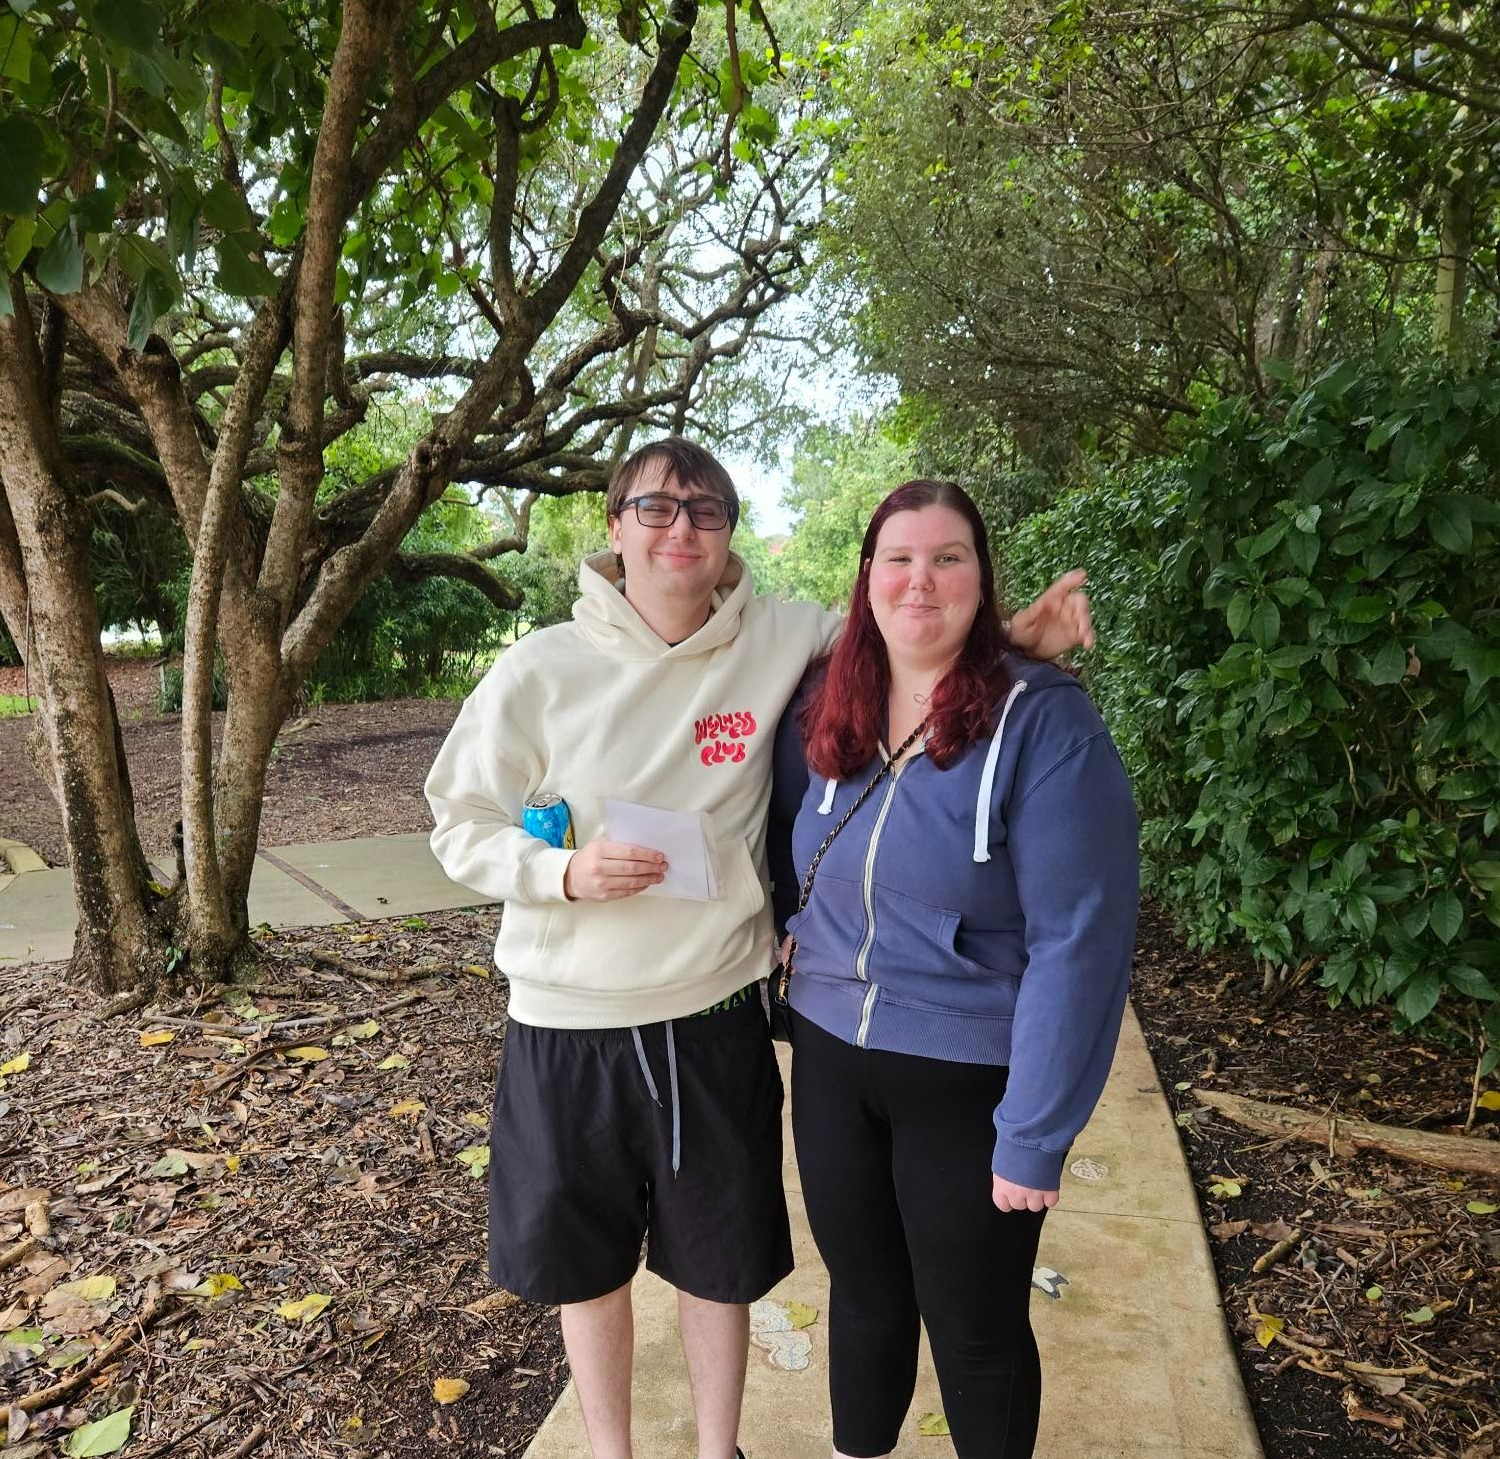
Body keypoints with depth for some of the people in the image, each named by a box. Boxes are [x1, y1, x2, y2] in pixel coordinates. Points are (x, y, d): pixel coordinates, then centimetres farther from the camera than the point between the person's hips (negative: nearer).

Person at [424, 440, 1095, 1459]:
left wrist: (1007, 636, -7)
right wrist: (563, 871, -21)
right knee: (586, 1260, 21)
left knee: (719, 1261, 20)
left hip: (716, 1016, 1)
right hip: (569, 1027, 0)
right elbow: (461, 827, -2)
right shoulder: (538, 672, -10)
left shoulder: (777, 641, -7)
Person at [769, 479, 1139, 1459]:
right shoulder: (821, 714, 0)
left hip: (970, 1080, -4)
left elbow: (1078, 937, -18)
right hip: (831, 1059, 5)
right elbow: (784, 866, 12)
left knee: (977, 1333, 16)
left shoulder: (1045, 720, -17)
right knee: (863, 1295, 24)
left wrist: (1036, 1132, -17)